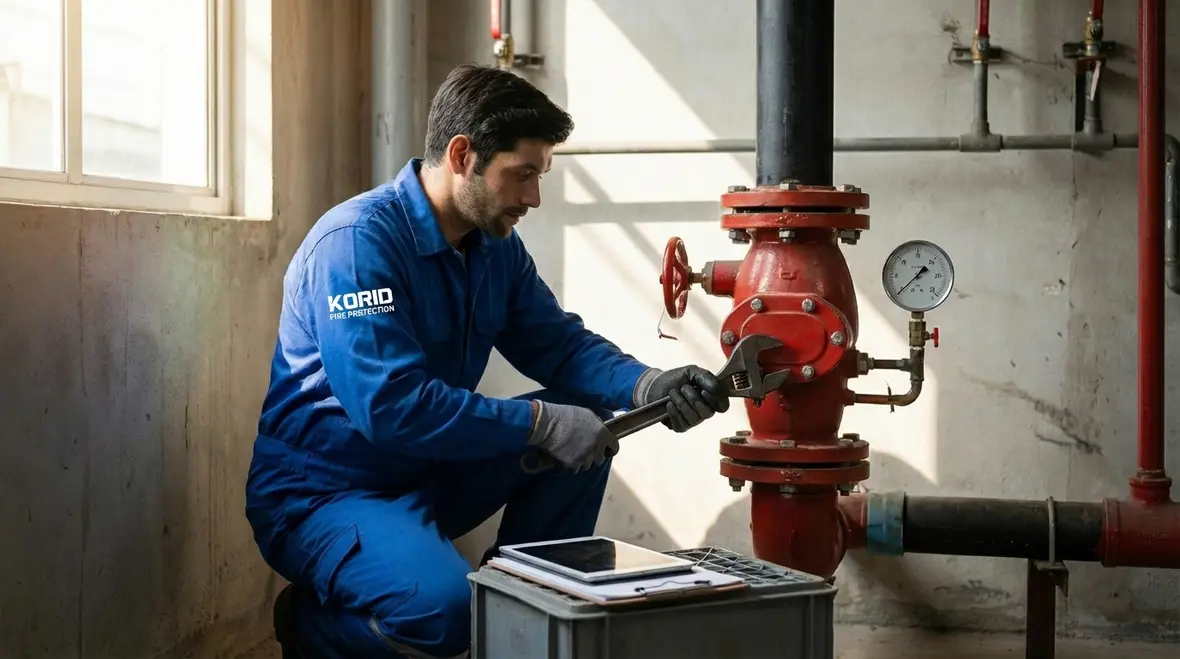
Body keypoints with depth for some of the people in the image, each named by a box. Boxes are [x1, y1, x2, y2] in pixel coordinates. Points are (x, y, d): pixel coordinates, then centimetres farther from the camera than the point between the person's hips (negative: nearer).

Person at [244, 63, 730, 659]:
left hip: (428, 476, 8)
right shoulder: (357, 241, -23)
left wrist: (646, 386, -16)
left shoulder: (495, 245, 3)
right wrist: (541, 423, -29)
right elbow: (389, 406, -31)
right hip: (322, 493, -8)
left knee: (587, 431, -3)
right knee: (443, 607, -33)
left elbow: (562, 345, 4)